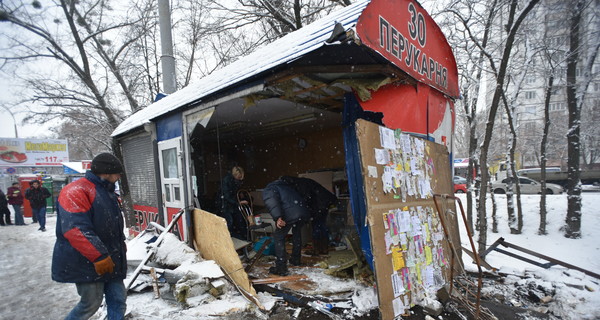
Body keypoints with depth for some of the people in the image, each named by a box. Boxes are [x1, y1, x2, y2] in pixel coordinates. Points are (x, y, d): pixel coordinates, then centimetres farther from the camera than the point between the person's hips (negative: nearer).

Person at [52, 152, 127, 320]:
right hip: (87, 262, -9)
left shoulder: (107, 191, 15)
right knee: (91, 303, 2)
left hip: (109, 261, 9)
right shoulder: (76, 191, -16)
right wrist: (99, 256, -26)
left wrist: (120, 245, 24)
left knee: (118, 299, 9)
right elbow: (76, 229, -26)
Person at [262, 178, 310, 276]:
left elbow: (271, 200, -8)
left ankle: (281, 268, 8)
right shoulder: (285, 186, 37)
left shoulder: (268, 189, 15)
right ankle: (296, 259, 43)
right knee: (297, 232, 31)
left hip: (289, 213, -7)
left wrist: (277, 217, -18)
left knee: (278, 237, 9)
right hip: (303, 210, 7)